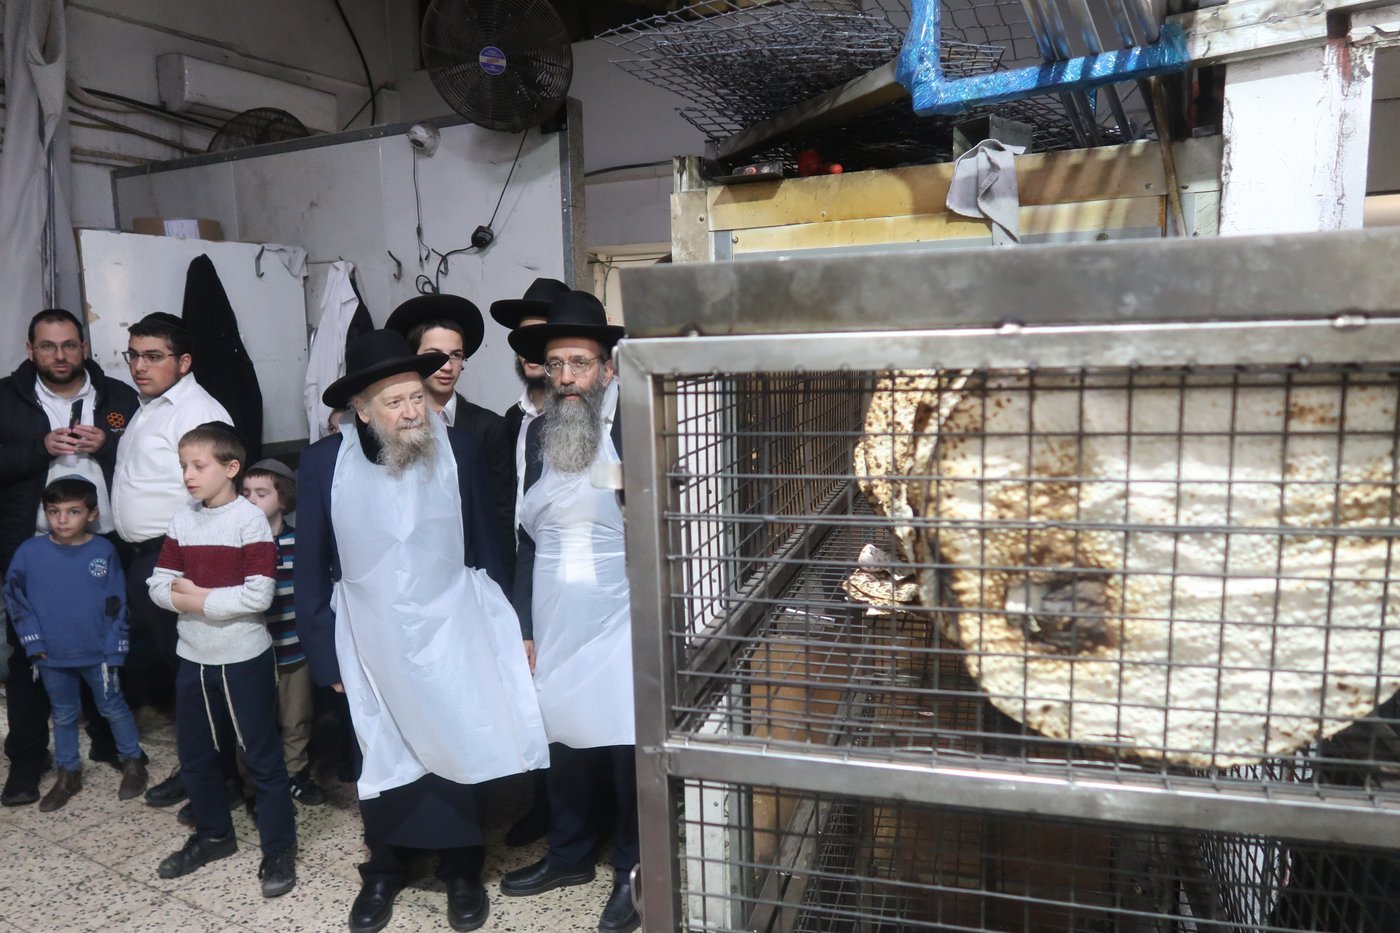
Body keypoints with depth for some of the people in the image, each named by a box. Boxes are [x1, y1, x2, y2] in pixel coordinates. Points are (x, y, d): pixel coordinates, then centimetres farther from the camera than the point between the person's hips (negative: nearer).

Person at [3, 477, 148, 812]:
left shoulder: (104, 551, -11)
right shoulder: (30, 551, -8)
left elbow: (116, 604, -6)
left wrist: (114, 650, -8)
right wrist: (31, 639, -3)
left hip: (97, 653, -2)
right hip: (52, 657, 2)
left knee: (113, 709, 14)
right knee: (63, 715, 19)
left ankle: (132, 763, 30)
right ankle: (68, 774, 34)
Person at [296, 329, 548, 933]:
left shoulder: (459, 451, -10)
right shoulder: (323, 463, -9)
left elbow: (486, 549, -1)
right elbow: (312, 568, -2)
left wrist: (501, 631, 1)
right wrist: (326, 655, -1)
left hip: (451, 635, 0)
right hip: (372, 643, 1)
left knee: (459, 751, 11)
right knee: (383, 758, 17)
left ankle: (462, 872, 33)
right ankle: (385, 870, 40)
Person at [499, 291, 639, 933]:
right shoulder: (538, 433, 6)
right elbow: (529, 535, 10)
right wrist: (523, 624, 10)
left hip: (619, 616, -4)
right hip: (554, 618, 5)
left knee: (628, 743, 3)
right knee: (562, 734, 14)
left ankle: (633, 871, 24)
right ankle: (570, 853, 36)